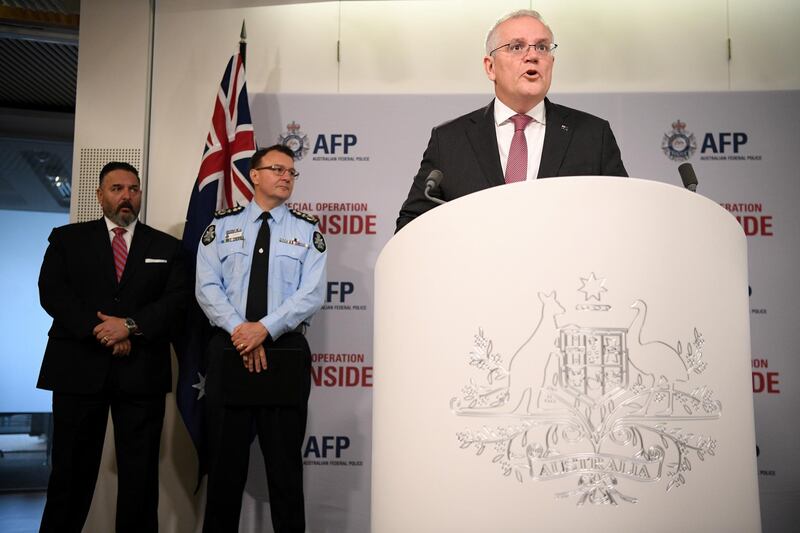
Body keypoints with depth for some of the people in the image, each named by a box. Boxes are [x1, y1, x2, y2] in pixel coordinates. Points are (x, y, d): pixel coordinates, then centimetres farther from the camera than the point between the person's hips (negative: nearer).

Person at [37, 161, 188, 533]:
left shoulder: (166, 247, 12)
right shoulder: (67, 238, 11)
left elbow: (177, 298, 0)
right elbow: (52, 292, -2)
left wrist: (131, 325, -15)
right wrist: (100, 332, -13)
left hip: (141, 372, 1)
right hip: (79, 367, 0)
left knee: (140, 472, 4)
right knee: (71, 468, 6)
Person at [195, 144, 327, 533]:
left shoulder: (307, 231, 5)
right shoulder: (222, 226, 8)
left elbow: (311, 294, -6)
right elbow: (207, 287, -2)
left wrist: (265, 328, -17)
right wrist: (239, 330, -14)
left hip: (286, 354, 0)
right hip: (229, 351, 1)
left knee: (285, 463, 6)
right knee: (225, 461, 9)